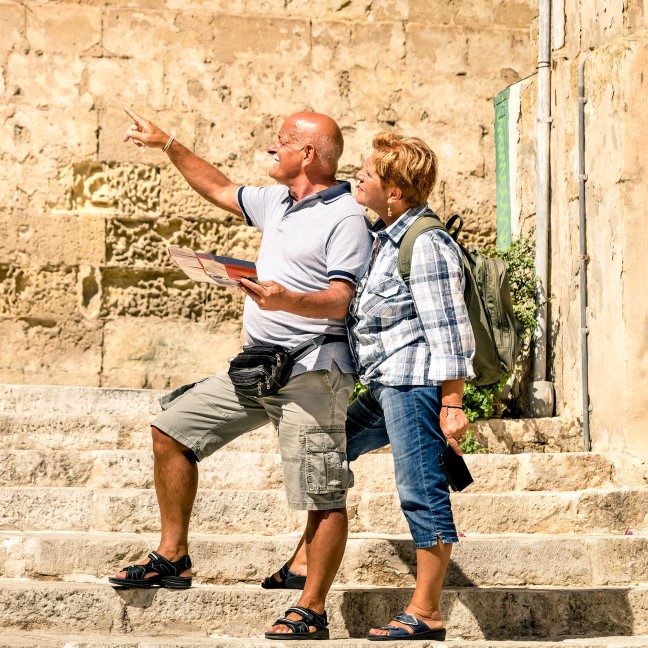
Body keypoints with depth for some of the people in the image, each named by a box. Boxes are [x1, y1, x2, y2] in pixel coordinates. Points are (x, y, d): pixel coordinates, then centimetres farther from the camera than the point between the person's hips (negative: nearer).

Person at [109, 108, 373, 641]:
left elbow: (339, 301, -20)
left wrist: (285, 299, -38)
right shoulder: (277, 201, 16)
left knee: (322, 495, -7)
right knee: (172, 426, 10)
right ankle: (173, 558, 15)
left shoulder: (346, 218, -11)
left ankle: (312, 611, 0)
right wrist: (167, 145, 34)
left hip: (311, 372, -9)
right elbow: (220, 190, 33)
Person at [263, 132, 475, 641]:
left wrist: (452, 405, -20)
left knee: (421, 491, -7)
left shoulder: (427, 245, -15)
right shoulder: (384, 236, 15)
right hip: (385, 386, 11)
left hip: (415, 385, -11)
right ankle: (305, 564, 30)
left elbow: (447, 331, -18)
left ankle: (426, 613, -2)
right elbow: (349, 299, 30)